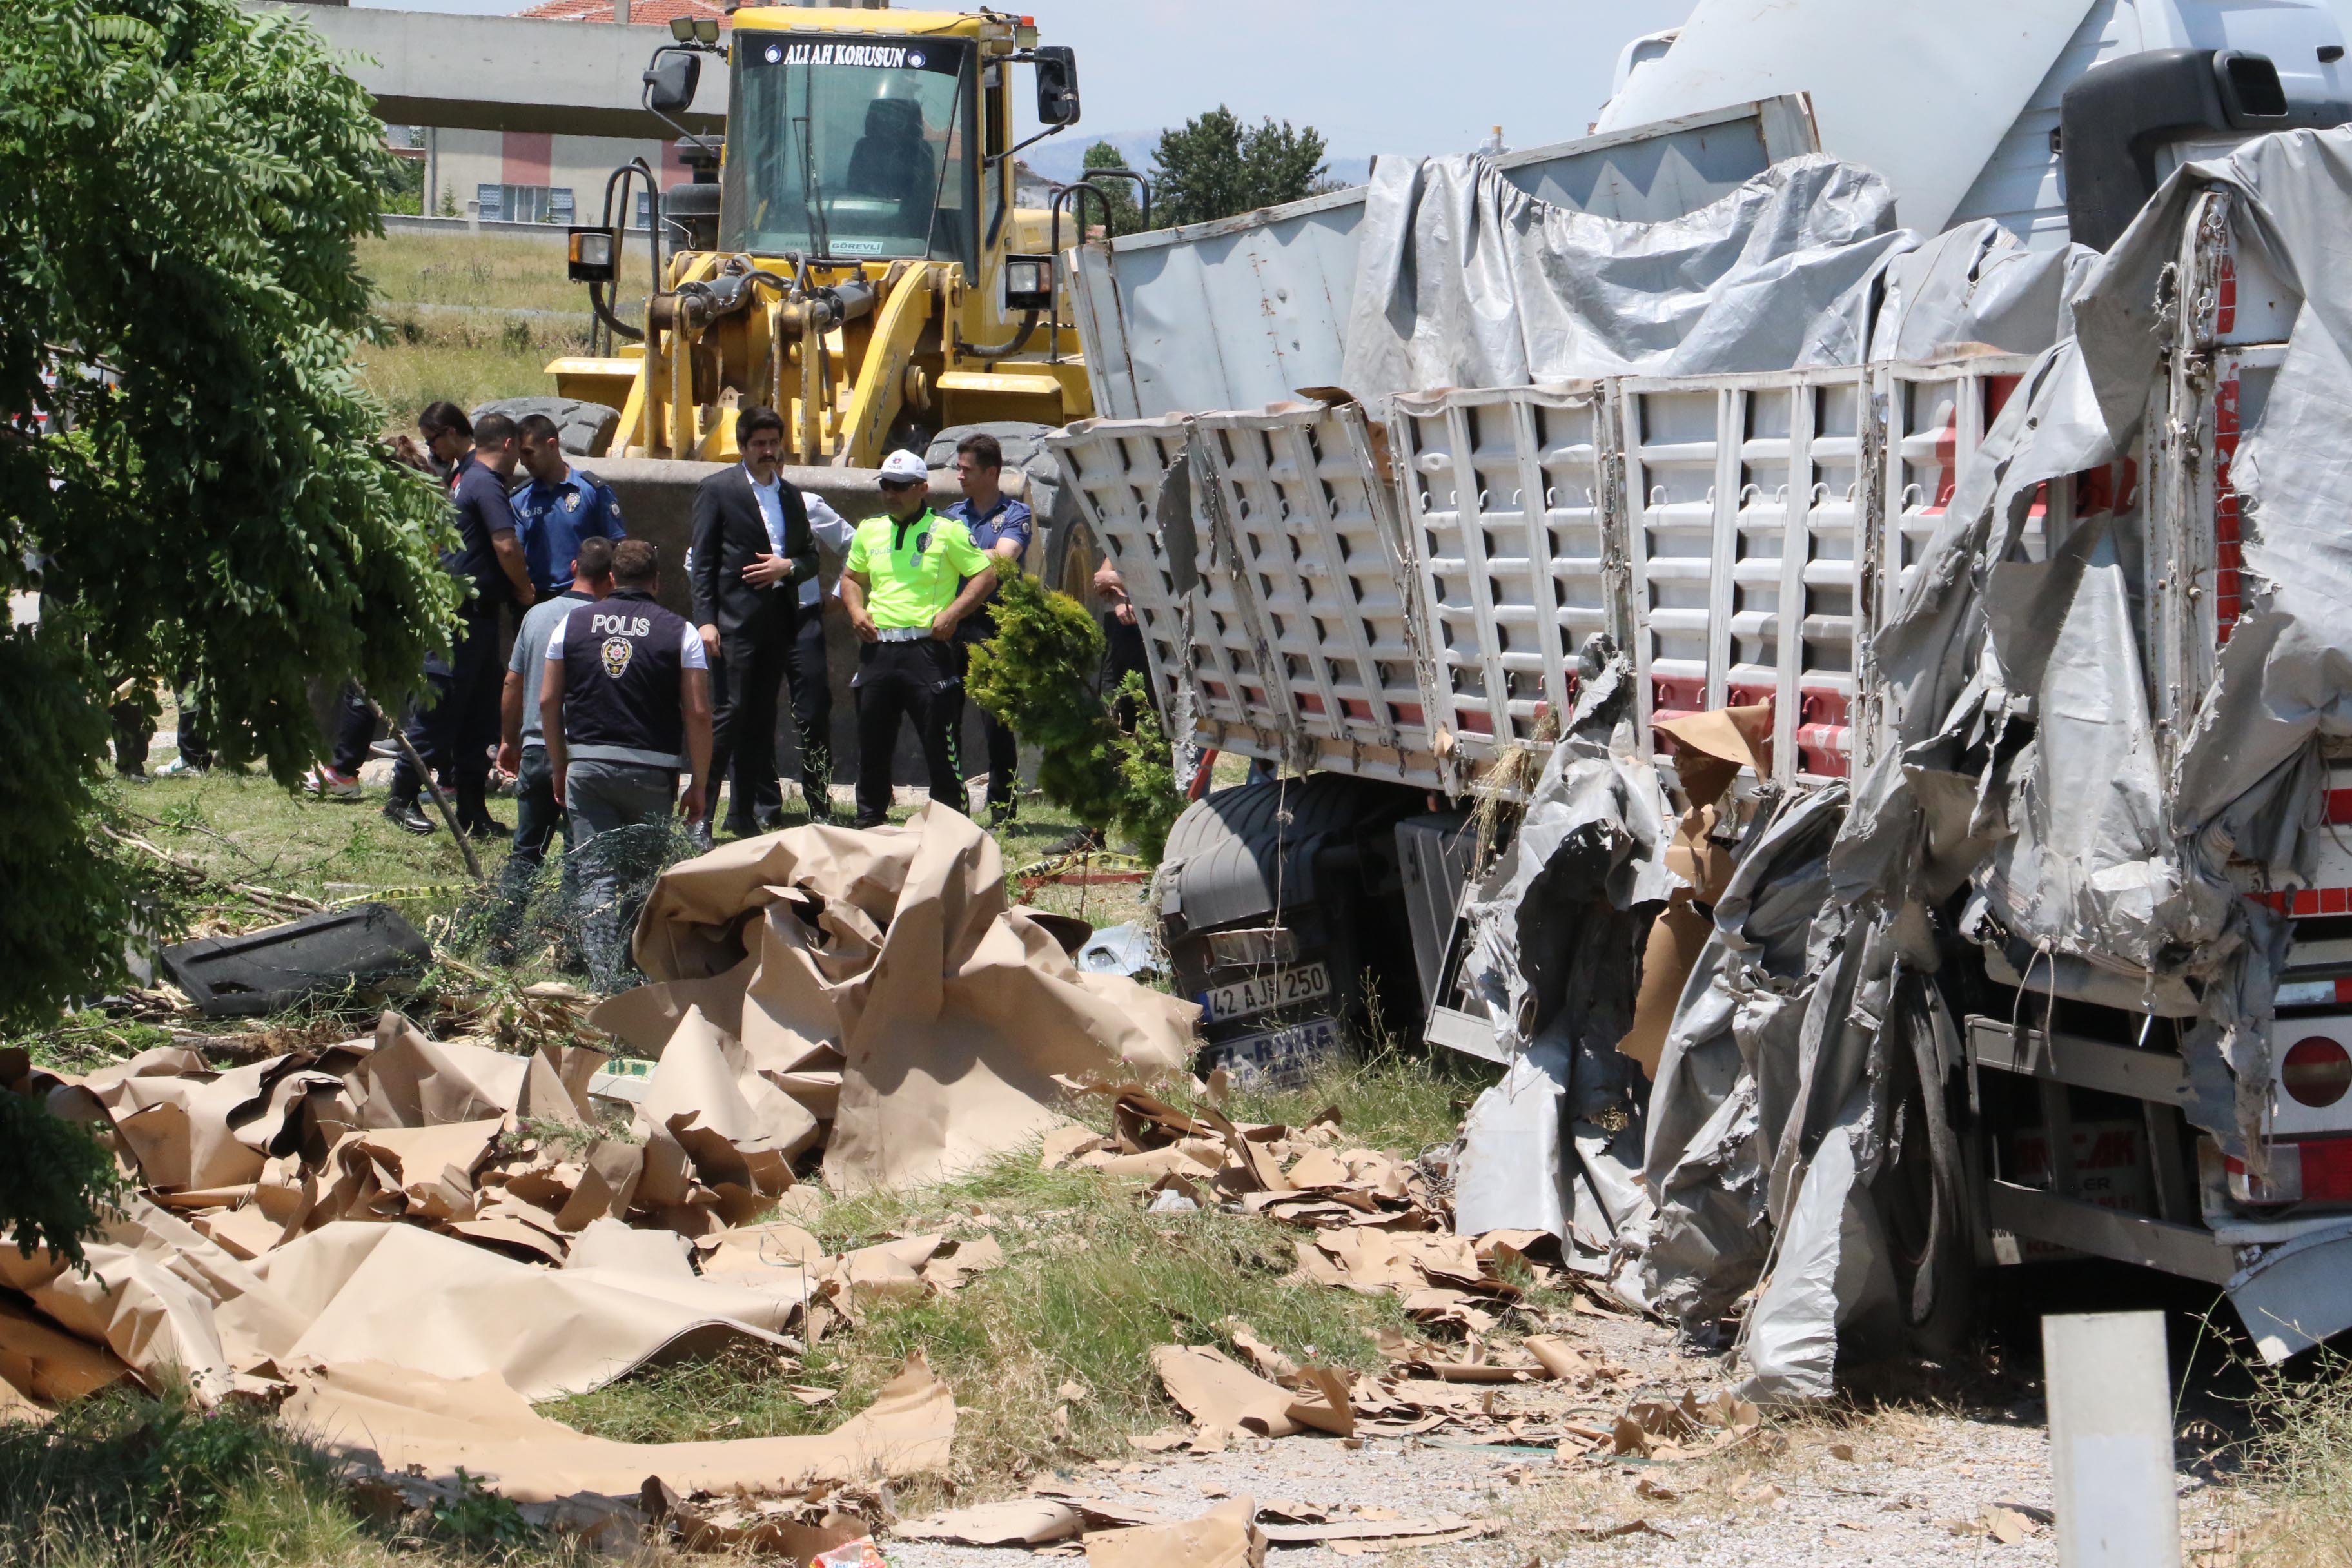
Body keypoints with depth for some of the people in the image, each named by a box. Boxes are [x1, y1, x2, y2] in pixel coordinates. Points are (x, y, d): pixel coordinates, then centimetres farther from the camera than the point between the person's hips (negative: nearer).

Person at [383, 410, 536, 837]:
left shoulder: (466, 477, 16)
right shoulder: (487, 484, -14)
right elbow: (506, 546, -22)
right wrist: (526, 590, -6)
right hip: (465, 616, -10)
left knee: (479, 715, 10)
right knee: (440, 706, -4)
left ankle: (473, 809, 12)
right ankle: (402, 798, 3)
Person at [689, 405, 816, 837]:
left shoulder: (790, 495, 18)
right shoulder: (718, 489, 0)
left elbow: (811, 557, 20)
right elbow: (703, 559, -4)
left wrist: (788, 567, -3)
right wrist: (705, 620, -12)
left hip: (779, 619, 6)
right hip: (736, 619, -6)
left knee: (762, 718, 7)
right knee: (733, 711, -12)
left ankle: (744, 812, 13)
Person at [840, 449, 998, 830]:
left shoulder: (948, 532, 1)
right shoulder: (870, 532, 16)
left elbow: (986, 575, 0)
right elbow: (851, 578, 28)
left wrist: (952, 613, -11)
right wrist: (856, 610, 8)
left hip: (928, 648, -5)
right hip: (878, 649, 5)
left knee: (939, 740, -4)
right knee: (872, 742, 9)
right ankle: (870, 819, 20)